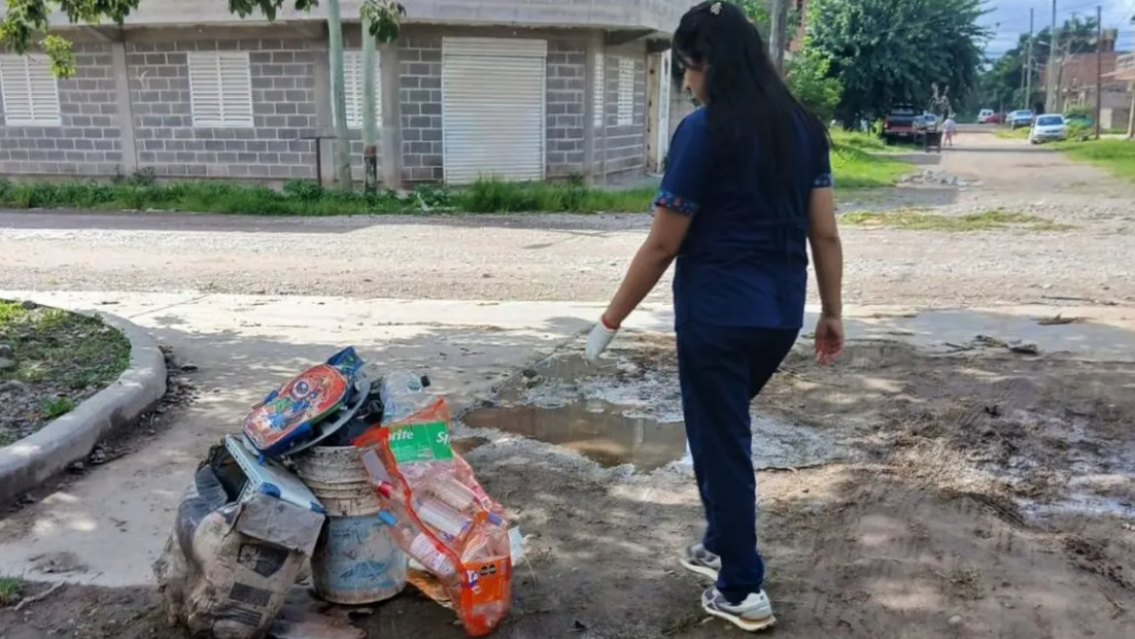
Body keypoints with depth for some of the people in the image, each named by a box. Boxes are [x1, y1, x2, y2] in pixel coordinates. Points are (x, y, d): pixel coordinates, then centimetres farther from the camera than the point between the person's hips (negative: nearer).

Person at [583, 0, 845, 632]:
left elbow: (663, 245, -13)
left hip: (718, 314, -7)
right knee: (726, 425, 26)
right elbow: (825, 233, 6)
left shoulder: (706, 130, -14)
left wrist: (611, 320, -4)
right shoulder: (805, 126, 6)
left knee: (721, 441, 7)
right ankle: (723, 545, 40)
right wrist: (832, 313, 15)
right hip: (781, 313, 7)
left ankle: (743, 591, 20)